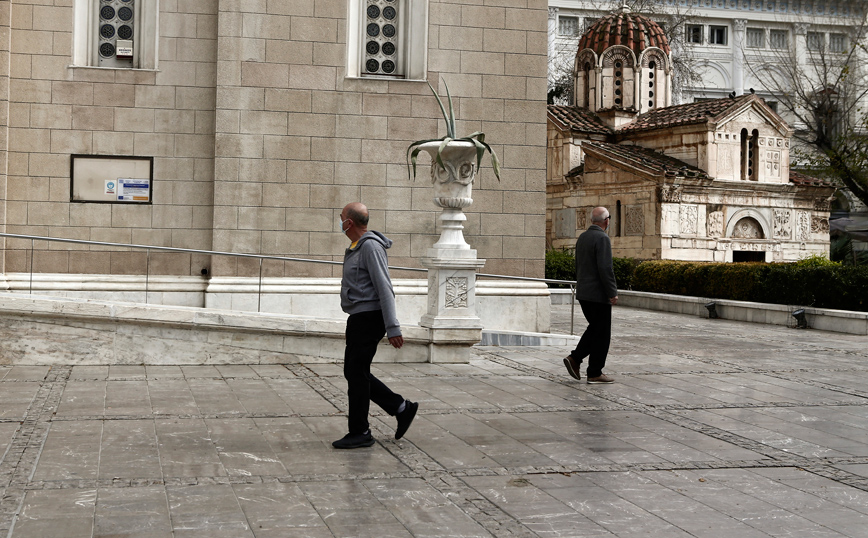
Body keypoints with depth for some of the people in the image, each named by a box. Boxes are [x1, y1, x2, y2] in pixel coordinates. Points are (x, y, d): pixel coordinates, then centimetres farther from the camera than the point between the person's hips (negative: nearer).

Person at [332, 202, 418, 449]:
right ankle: (402, 408, 16)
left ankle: (360, 433, 5)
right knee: (354, 373, 11)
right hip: (358, 318, 10)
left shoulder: (371, 246, -16)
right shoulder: (356, 247, 16)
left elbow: (385, 288, -21)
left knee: (357, 374, -5)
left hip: (369, 318, -10)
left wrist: (393, 328, -25)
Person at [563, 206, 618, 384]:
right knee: (601, 334, 1)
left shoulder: (582, 237, 11)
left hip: (583, 293, 9)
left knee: (594, 328, 19)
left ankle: (575, 358, 7)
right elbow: (605, 268, -22)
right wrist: (612, 293, -17)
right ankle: (595, 373, 4)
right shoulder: (602, 238, -16)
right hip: (598, 294, -8)